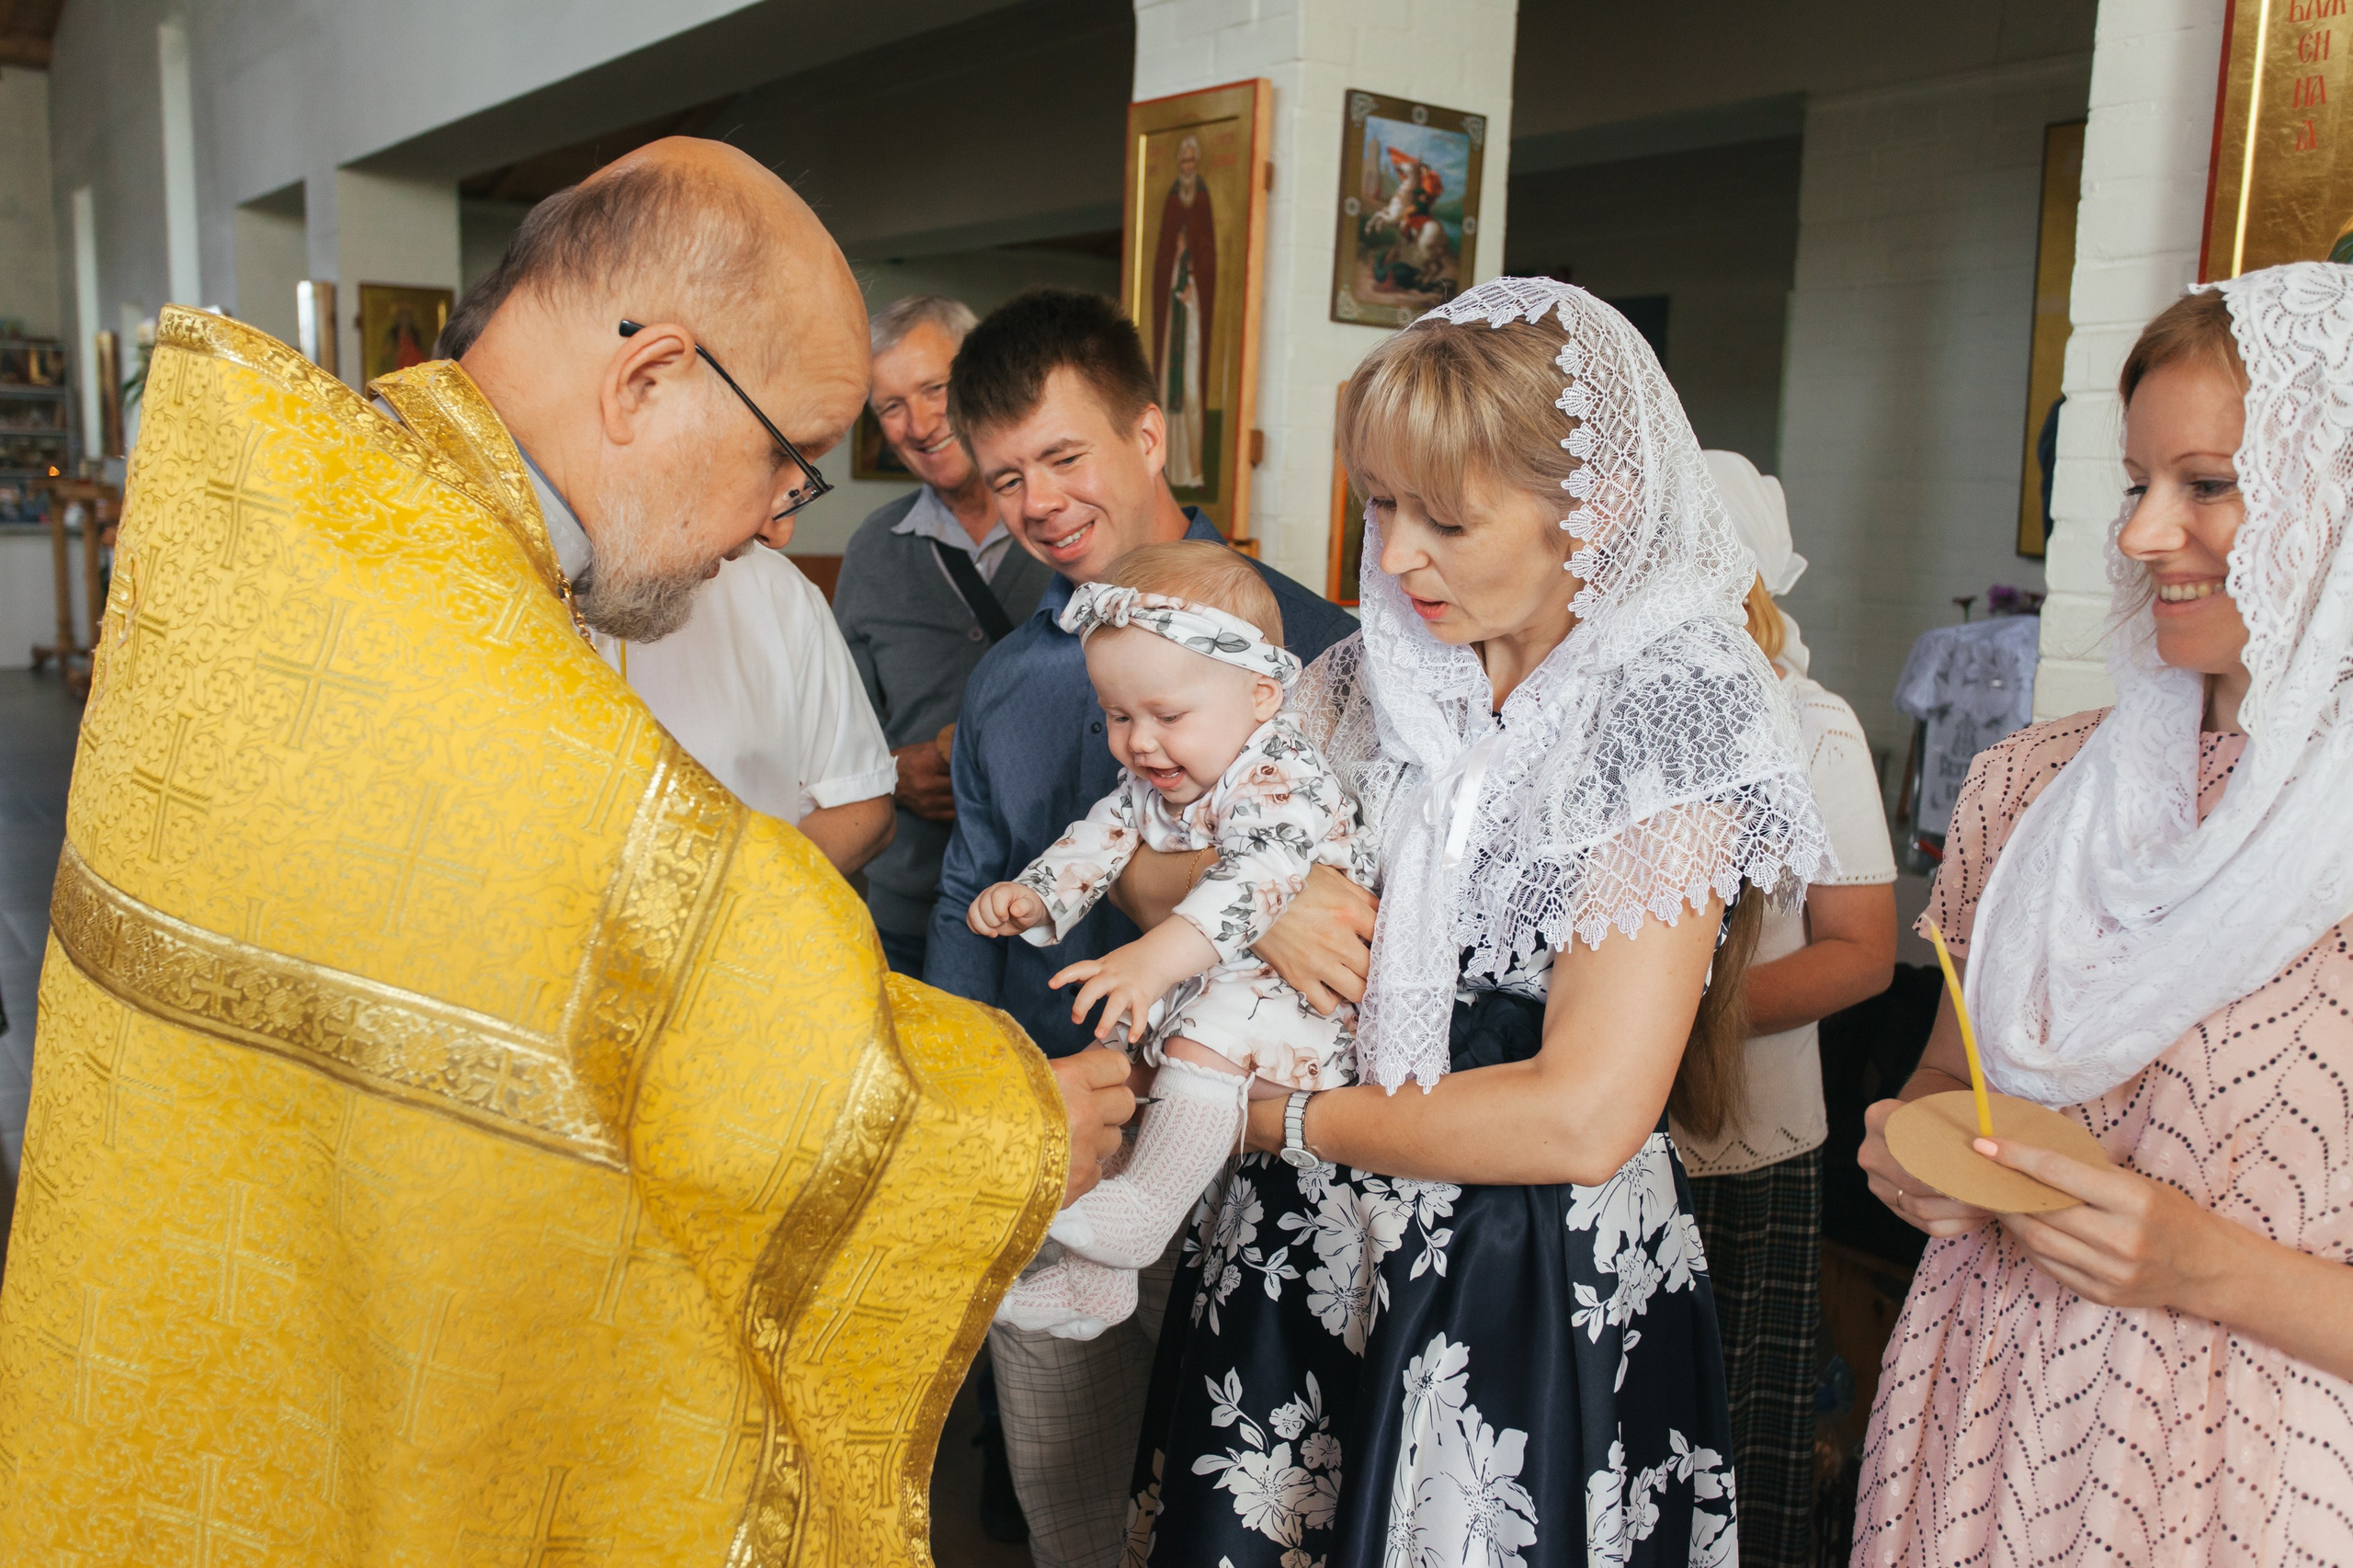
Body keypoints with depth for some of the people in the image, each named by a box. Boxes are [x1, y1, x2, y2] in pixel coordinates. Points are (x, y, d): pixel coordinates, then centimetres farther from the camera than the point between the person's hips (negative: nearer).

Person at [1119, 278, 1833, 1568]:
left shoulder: (1673, 710, -16)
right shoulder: (1375, 671, 0)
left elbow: (1582, 1120, -22)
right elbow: (1156, 847, 8)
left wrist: (1281, 1120, -13)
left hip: (1533, 1299, -5)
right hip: (1300, 1256, 5)